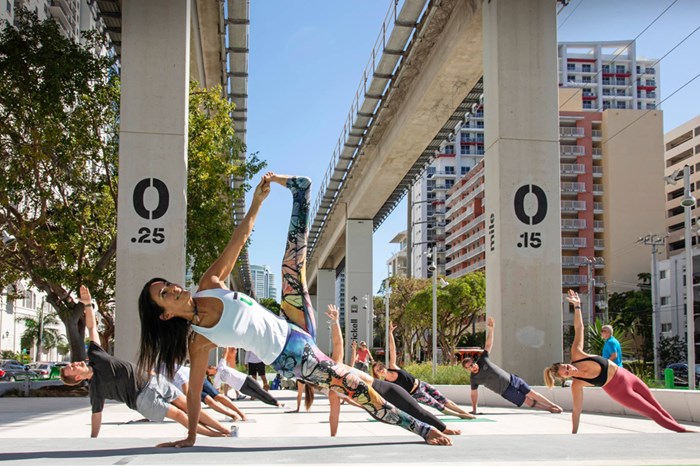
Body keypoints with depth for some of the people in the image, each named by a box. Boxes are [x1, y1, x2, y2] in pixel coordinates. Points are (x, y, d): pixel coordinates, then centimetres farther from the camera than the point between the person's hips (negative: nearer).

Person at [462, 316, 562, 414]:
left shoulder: (482, 360, -9)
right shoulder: (474, 379, -9)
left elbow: (488, 345, -11)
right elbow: (474, 394, 0)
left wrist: (490, 329, -19)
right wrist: (474, 410, -3)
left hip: (512, 380, 1)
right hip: (506, 392, -1)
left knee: (532, 394, 3)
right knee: (529, 402, -2)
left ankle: (553, 405, 18)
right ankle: (549, 409, 15)